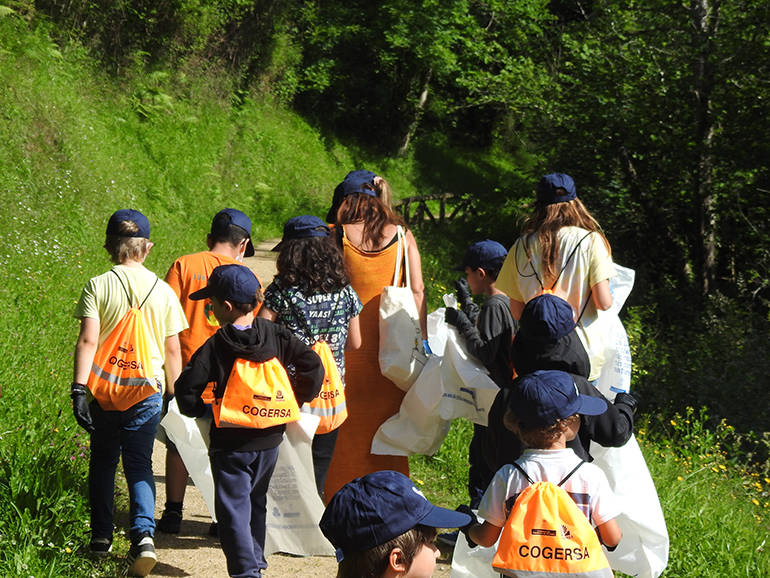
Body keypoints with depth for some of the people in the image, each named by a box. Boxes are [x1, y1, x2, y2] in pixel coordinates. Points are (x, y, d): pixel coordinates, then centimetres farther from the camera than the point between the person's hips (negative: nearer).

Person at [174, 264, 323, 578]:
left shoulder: (215, 346, -13)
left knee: (233, 508, 1)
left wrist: (201, 410, 2)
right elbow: (312, 363, -6)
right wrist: (296, 400, 5)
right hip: (269, 437, 5)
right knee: (257, 503, 22)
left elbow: (186, 390, -17)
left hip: (230, 443, -5)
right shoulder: (274, 334, -3)